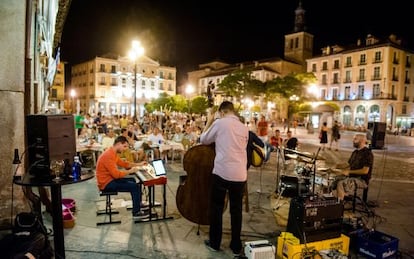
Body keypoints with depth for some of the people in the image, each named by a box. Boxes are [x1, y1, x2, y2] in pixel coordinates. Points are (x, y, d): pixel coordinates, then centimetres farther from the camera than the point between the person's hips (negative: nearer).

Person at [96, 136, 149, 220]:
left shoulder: (112, 153, 7)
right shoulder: (108, 155, -25)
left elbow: (123, 163, 18)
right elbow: (116, 174, -27)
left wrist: (138, 164, 12)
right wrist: (130, 171, -14)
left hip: (110, 179, 10)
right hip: (106, 184, -10)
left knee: (133, 181, 18)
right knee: (135, 186, -14)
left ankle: (138, 205, 29)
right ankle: (136, 213, -2)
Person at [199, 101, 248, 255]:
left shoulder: (219, 123, -3)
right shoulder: (244, 128, 11)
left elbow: (203, 140, 9)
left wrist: (209, 122, 19)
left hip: (221, 172, -4)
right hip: (240, 175, 4)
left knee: (216, 209, 13)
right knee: (236, 210, 15)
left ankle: (214, 243, 26)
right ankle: (236, 246, 25)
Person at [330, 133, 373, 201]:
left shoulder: (367, 153, -14)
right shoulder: (355, 152, 14)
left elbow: (365, 171, -20)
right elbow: (348, 164, 20)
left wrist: (349, 171, -21)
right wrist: (336, 166, 2)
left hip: (362, 180, -9)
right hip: (352, 176, 9)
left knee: (341, 184, -29)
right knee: (335, 180, -7)